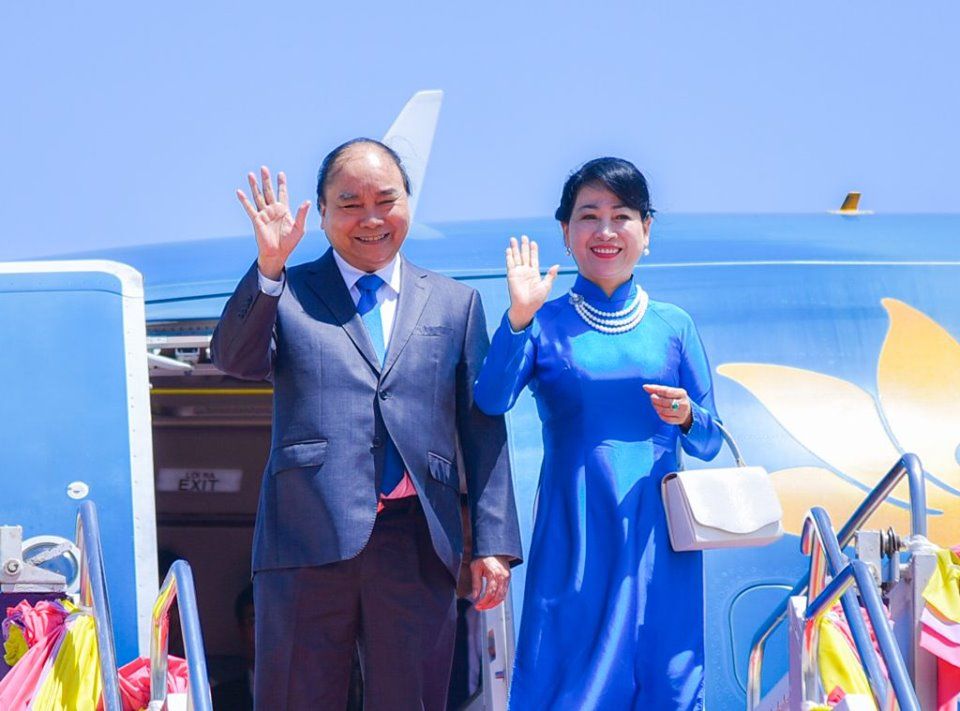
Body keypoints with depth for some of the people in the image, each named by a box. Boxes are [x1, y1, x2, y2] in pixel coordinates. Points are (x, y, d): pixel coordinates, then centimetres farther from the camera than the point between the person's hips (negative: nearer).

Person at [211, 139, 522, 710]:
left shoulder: (455, 303, 15)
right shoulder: (285, 293, 10)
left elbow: (483, 429, 11)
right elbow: (236, 359, -8)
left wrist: (494, 544, 4)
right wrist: (268, 269, -20)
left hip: (417, 543, 1)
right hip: (310, 535, -1)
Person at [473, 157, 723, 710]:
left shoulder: (672, 326, 9)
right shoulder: (547, 323, 2)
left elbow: (709, 442, 10)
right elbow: (492, 400, -14)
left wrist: (686, 416, -11)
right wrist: (519, 317, -24)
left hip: (657, 536, 2)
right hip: (575, 537, -2)